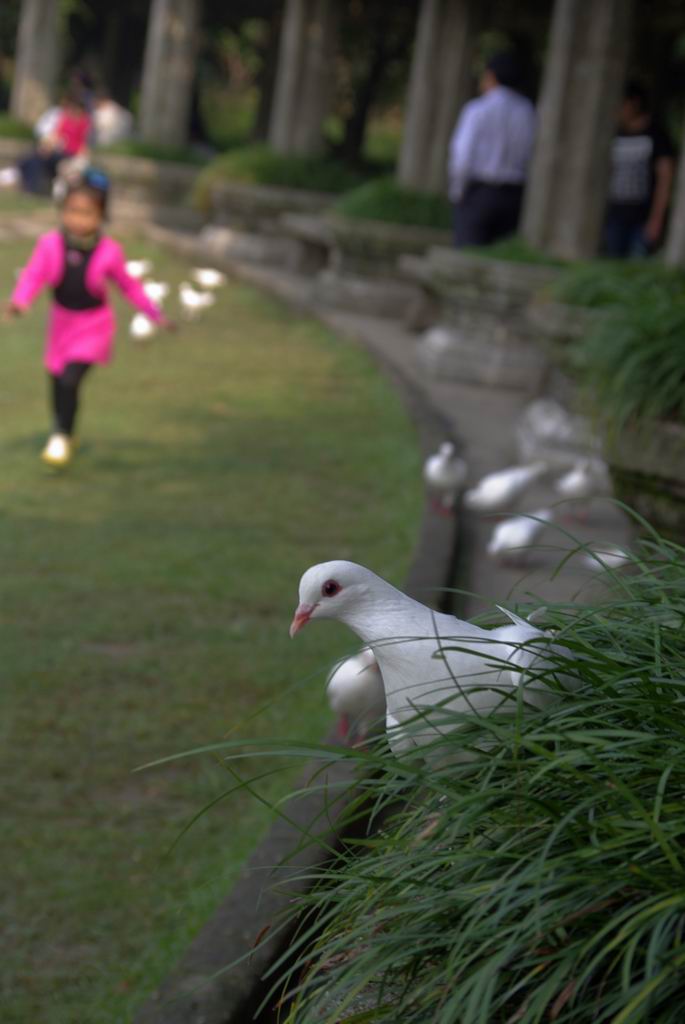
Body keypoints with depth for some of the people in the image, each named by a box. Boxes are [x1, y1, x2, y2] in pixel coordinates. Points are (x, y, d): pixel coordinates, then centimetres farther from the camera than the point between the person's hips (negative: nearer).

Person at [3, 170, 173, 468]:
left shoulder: (109, 251, -17)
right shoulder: (50, 244, -16)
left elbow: (128, 286, -4)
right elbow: (33, 276, -21)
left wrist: (155, 315, -2)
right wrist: (18, 302, -41)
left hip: (93, 326, -3)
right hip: (61, 321, 3)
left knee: (70, 380, -18)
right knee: (57, 383, 14)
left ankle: (62, 437, 3)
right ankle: (62, 431, 43)